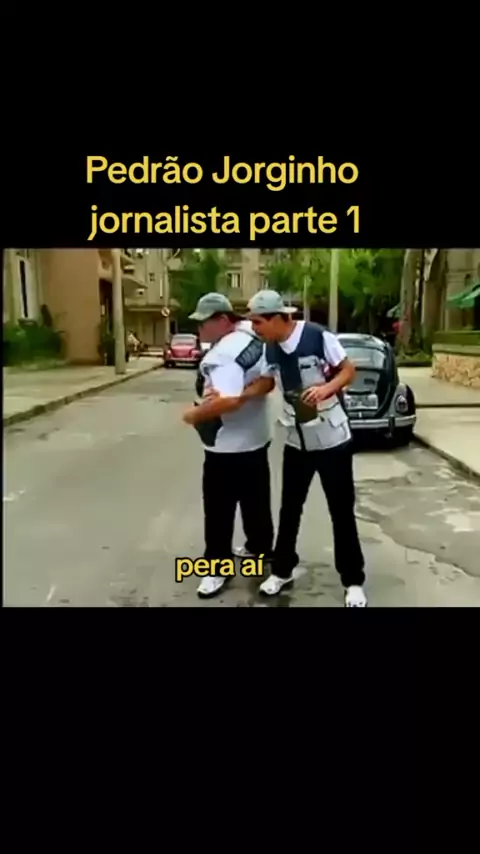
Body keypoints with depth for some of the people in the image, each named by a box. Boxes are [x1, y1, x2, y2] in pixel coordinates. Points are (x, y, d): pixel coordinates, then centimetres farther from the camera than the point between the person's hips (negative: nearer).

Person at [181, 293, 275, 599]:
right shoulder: (252, 339, 7)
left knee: (219, 508, 2)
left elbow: (227, 401, -34)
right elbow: (269, 382, 9)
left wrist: (195, 415, -20)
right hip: (255, 437, 10)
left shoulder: (224, 353, -24)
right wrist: (248, 393, -5)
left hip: (229, 445, -10)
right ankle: (261, 546, 39)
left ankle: (218, 566, 13)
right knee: (255, 499, 23)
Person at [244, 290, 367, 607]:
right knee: (290, 509, 14)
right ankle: (282, 570, 32)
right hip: (296, 442, 5)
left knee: (342, 512, 5)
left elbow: (349, 370, -11)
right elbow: (264, 383, 9)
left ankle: (354, 581, 21)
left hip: (333, 440, -5)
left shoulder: (319, 337, -18)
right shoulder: (271, 349, 0)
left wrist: (326, 388, -29)